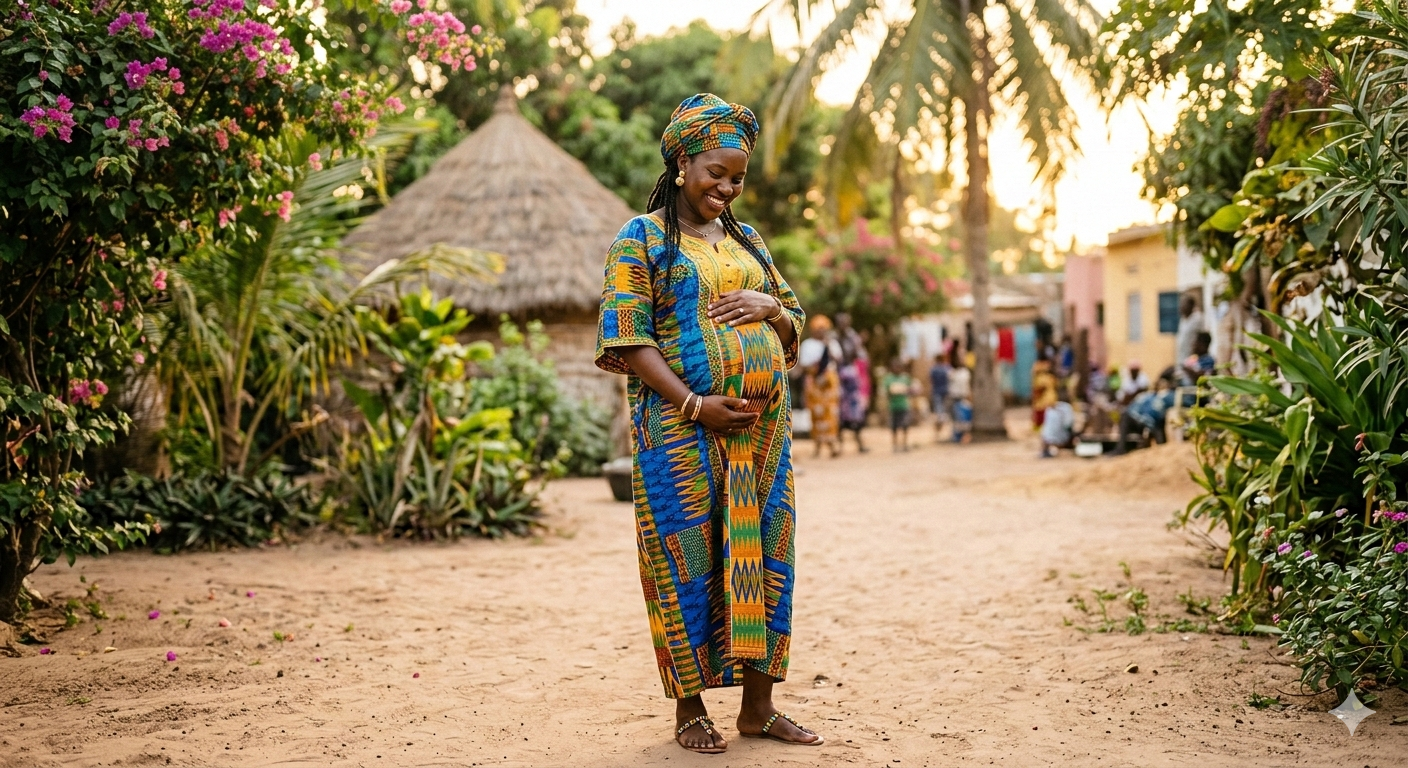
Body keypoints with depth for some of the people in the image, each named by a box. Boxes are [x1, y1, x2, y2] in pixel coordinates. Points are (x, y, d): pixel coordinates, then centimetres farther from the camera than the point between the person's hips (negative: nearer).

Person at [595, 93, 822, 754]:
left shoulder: (747, 240, 18)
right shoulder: (643, 238, 0)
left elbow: (795, 323, 22)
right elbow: (625, 338, -10)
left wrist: (768, 307, -3)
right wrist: (697, 404, -17)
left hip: (763, 425, 6)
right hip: (683, 425, -5)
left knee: (763, 553, 6)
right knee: (688, 558, -2)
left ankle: (759, 704, 16)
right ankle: (690, 707, 9)